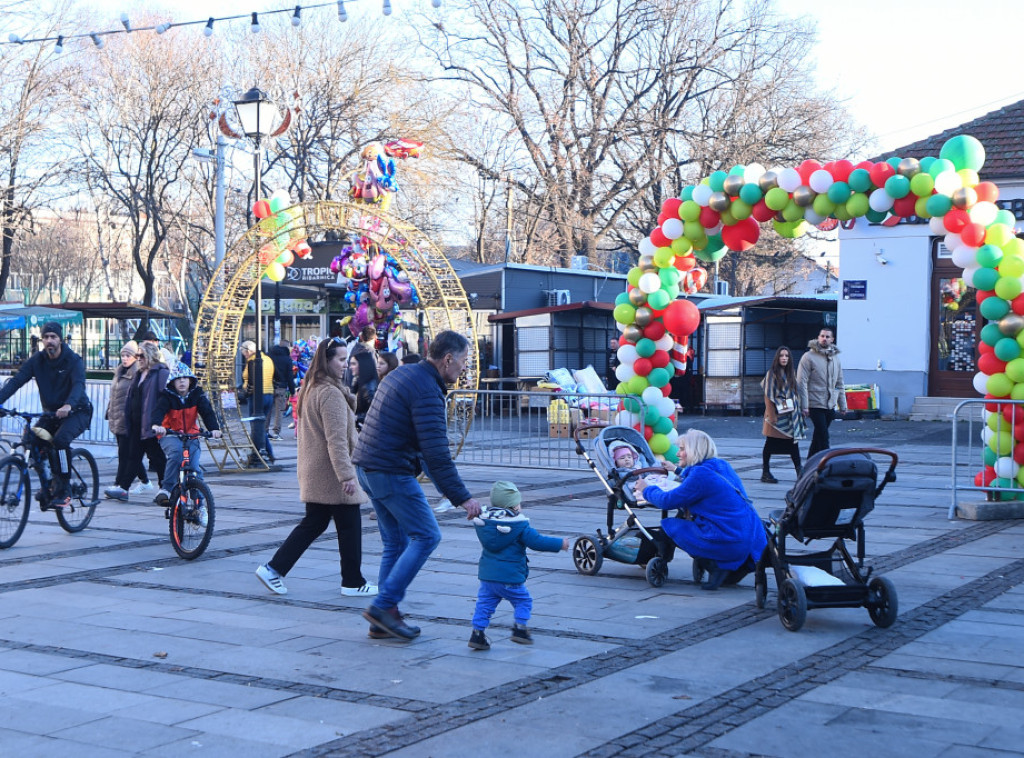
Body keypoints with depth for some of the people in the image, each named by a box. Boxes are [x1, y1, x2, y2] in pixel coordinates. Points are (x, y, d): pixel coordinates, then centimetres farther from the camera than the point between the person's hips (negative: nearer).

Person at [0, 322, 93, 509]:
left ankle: (62, 492, -22)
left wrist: (68, 405, -52)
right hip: (50, 413, 5)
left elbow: (79, 384, -31)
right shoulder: (37, 360, -3)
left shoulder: (74, 360, -15)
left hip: (77, 411, -5)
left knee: (60, 439, -31)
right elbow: (16, 380, -13)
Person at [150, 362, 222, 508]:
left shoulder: (197, 395, -2)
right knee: (176, 451, -36)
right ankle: (165, 489, -29)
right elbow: (158, 410, -26)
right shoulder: (167, 396, -9)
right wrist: (156, 425, -49)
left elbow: (207, 411, -13)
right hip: (169, 435, -2)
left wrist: (214, 428, -33)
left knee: (194, 467, -14)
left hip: (191, 435, 2)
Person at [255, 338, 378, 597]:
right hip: (331, 474, -9)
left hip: (313, 474, 10)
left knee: (313, 523, 14)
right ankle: (353, 582, 11)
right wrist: (347, 475, -24)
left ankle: (273, 569, 10)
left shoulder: (309, 390, 13)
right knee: (349, 526, 2)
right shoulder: (331, 394, -18)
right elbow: (336, 440, -23)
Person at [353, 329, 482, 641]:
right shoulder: (427, 391, -18)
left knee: (396, 542, 14)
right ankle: (384, 605, -4)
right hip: (391, 472, -10)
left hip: (367, 466, 10)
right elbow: (436, 454, -22)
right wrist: (462, 498, -20)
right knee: (426, 536, -2)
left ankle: (383, 620, 15)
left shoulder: (402, 373, 13)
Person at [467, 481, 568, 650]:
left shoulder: (483, 521, 4)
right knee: (523, 601, 13)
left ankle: (477, 633, 6)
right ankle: (520, 628, 8)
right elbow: (537, 541, -13)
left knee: (485, 603, 11)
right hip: (510, 576, -5)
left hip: (486, 574, 5)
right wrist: (560, 544, -3)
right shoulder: (519, 526, -13)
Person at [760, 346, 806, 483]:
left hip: (791, 414, 5)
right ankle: (765, 472, 8)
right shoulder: (772, 374, -4)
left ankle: (799, 472, 0)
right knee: (770, 444, 2)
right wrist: (771, 415, -14)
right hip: (777, 414, -5)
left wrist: (800, 409, 10)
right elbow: (768, 396, -7)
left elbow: (796, 393, 17)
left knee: (793, 443, 1)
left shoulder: (792, 373, 12)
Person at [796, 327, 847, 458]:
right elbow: (801, 382, -10)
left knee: (819, 436, 12)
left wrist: (842, 404, 14)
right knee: (823, 436, -10)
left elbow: (839, 383, 18)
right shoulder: (809, 357, -7)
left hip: (830, 405, 6)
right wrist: (804, 405, -16)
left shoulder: (835, 357, 11)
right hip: (815, 404, -6)